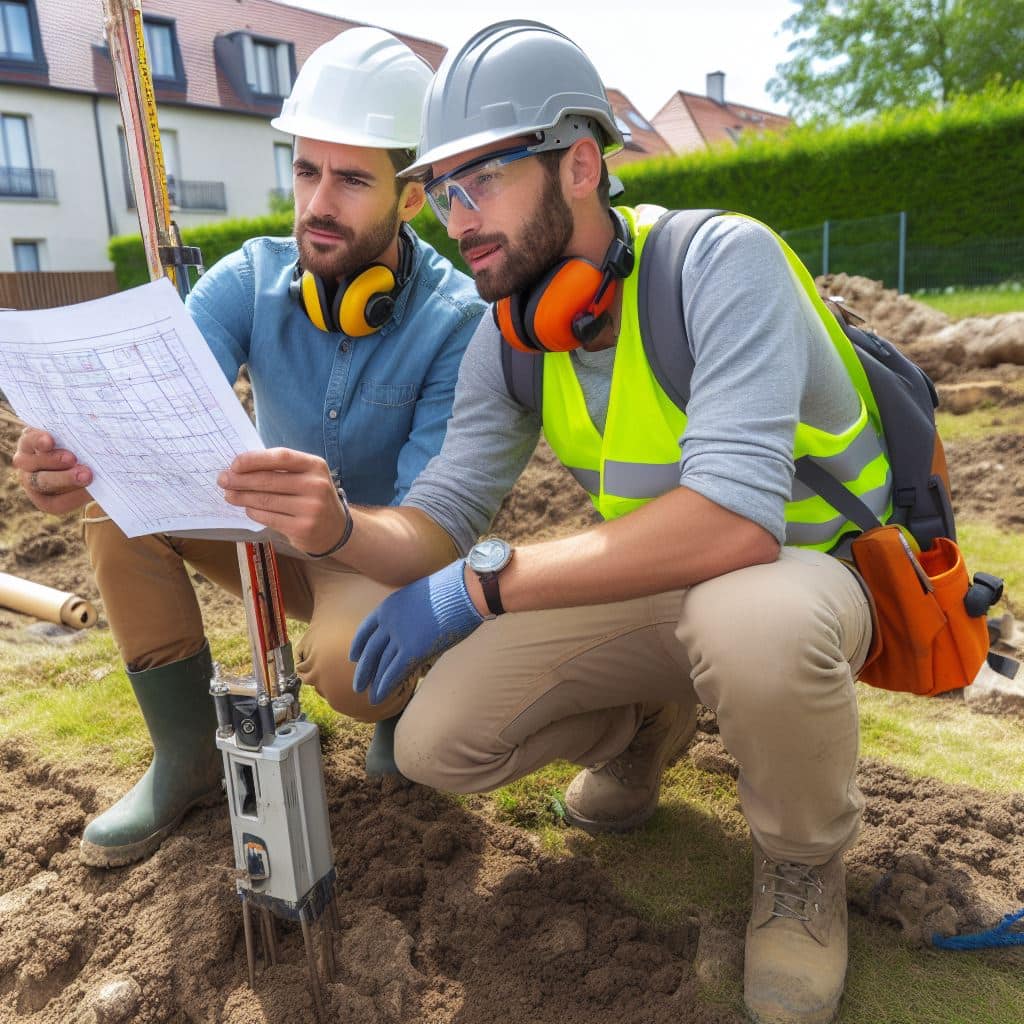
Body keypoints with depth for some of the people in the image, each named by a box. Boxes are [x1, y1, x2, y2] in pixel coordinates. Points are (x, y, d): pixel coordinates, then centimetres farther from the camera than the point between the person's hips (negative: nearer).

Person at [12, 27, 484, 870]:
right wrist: (78, 455, -46)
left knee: (350, 665, -36)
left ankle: (406, 691, 6)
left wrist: (341, 526, -51)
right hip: (273, 536, 5)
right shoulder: (249, 281, -11)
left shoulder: (456, 320, -22)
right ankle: (189, 758, -2)